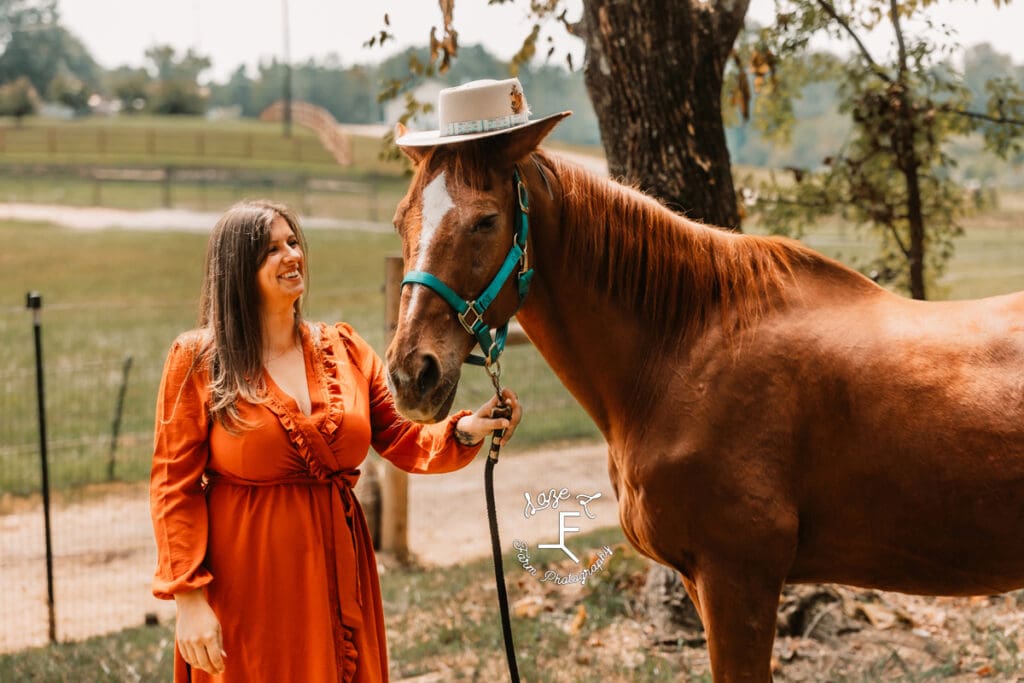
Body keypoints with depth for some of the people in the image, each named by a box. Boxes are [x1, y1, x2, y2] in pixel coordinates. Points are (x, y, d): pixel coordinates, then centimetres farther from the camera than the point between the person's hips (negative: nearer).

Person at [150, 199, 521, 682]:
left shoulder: (345, 350, 8)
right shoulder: (197, 361, -5)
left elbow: (402, 440, 7)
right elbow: (174, 485, -8)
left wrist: (464, 431, -14)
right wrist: (188, 598, -16)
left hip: (337, 576, 4)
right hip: (247, 590, -4)